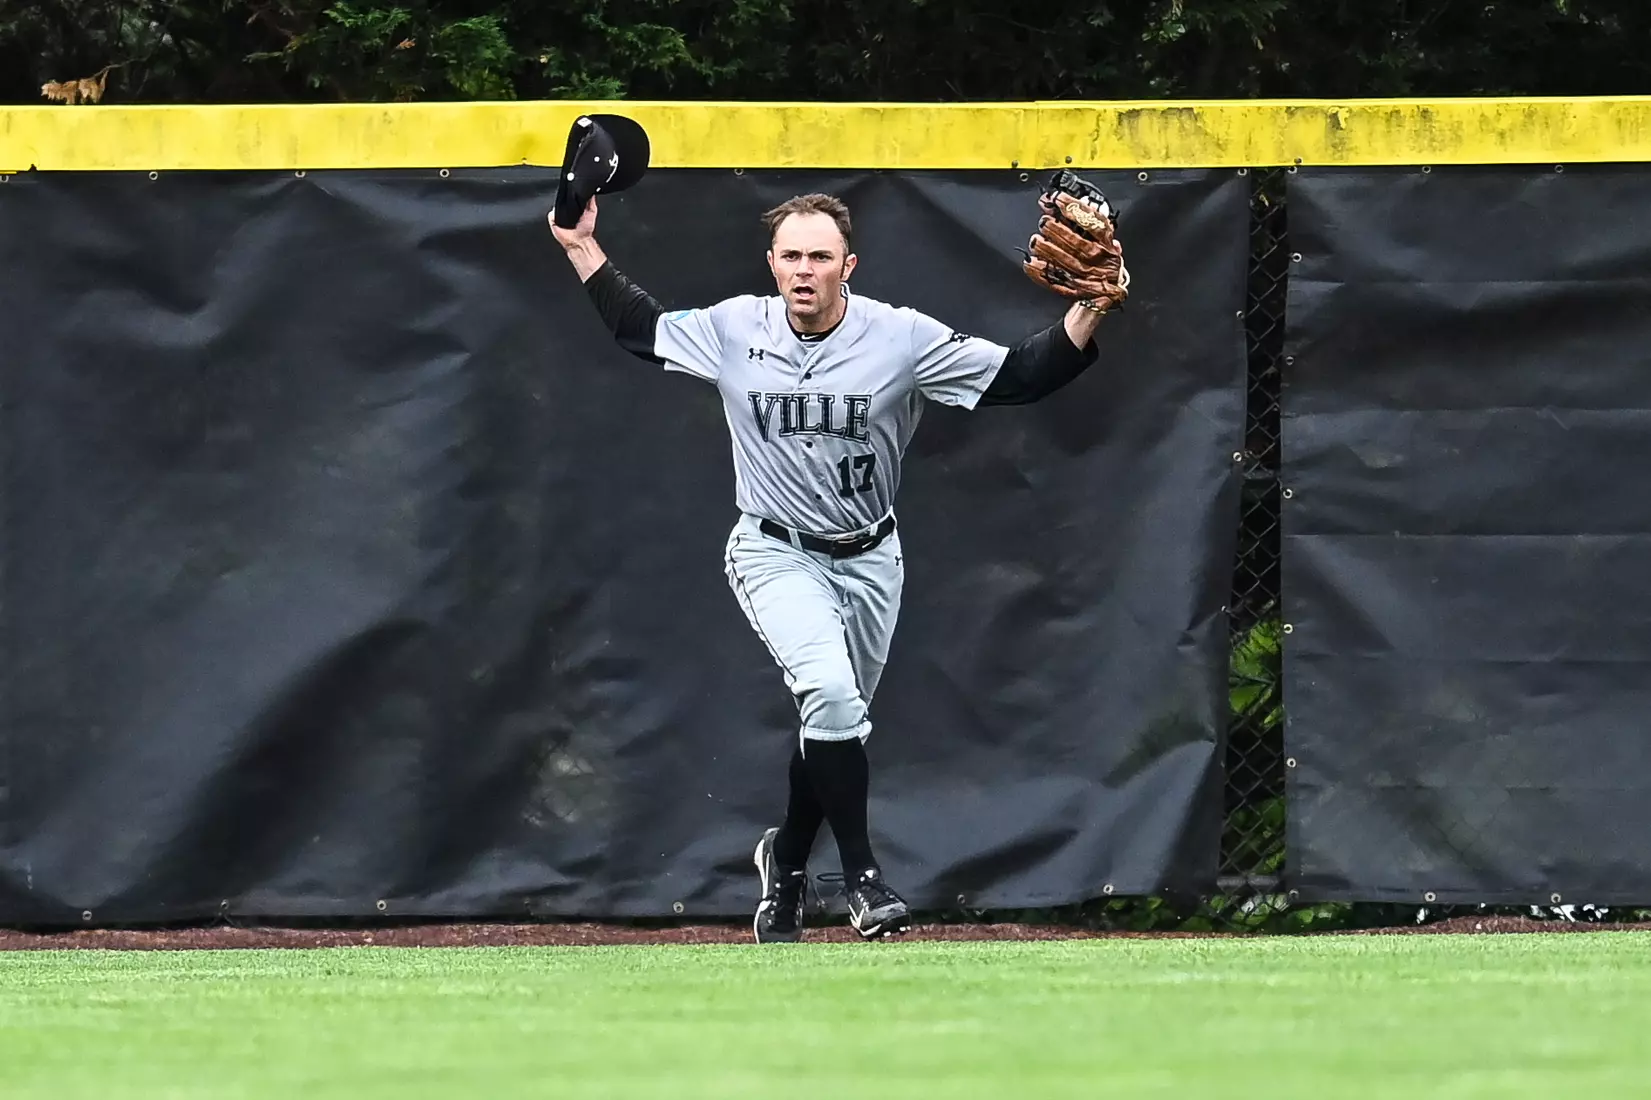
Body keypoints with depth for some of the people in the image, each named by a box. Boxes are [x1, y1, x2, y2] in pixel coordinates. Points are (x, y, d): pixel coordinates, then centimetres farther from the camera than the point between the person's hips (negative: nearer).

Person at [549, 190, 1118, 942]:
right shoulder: (734, 330, -8)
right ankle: (861, 873, -13)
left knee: (834, 722, 11)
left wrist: (1088, 313, -30)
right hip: (776, 555, -2)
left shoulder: (902, 338, -13)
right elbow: (640, 330, 9)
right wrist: (581, 246, 5)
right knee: (831, 692, -25)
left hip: (868, 561, 2)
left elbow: (1018, 377, -15)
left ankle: (786, 863, 38)